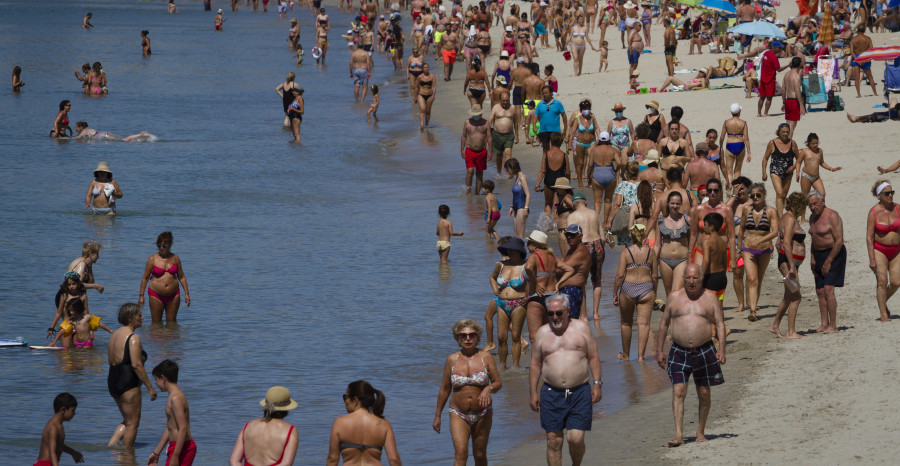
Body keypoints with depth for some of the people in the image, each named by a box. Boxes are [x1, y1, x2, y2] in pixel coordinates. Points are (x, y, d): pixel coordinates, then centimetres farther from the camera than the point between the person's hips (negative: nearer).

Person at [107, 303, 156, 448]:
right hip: (128, 383, -9)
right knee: (132, 423, 1)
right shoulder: (133, 338, -14)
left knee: (128, 421, 19)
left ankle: (110, 446, 8)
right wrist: (150, 387, -16)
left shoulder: (115, 335, 14)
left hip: (112, 381, 9)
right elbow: (136, 365, -20)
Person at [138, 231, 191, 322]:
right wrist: (141, 295, -1)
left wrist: (186, 293, 6)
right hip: (156, 295, -2)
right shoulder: (153, 259, -2)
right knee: (156, 324, 2)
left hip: (173, 295, 2)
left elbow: (181, 277, 11)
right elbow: (145, 278, 2)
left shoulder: (175, 259, 4)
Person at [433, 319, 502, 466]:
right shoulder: (452, 360, 1)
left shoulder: (485, 357, -1)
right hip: (458, 414, -1)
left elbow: (498, 383, 0)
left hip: (482, 414, 1)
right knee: (460, 453, -17)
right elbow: (444, 389, 9)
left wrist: (488, 389, -23)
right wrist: (437, 415, 12)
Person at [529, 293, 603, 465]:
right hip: (551, 393, 2)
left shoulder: (581, 327, 6)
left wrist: (597, 384, -1)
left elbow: (593, 358, 7)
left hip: (579, 393, -2)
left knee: (576, 438, -9)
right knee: (553, 441, 0)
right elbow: (535, 364, 12)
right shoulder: (542, 332, 9)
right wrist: (533, 392, 7)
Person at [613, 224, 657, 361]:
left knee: (626, 323, 14)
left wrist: (615, 293, -1)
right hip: (646, 289, 1)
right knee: (644, 323, 1)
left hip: (628, 289, -1)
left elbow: (620, 275, -10)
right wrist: (655, 293, 17)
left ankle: (626, 355, 25)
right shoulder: (650, 252, -1)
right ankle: (641, 355, -6)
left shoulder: (626, 252, -6)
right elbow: (654, 276, 4)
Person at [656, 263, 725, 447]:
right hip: (679, 351, 0)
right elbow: (664, 324, 12)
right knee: (678, 392, -11)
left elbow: (720, 324, 2)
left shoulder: (710, 298, 3)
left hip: (704, 350, 0)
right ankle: (678, 434, -15)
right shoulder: (674, 297, 6)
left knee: (704, 394, 8)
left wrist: (722, 349, -10)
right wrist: (659, 351, 8)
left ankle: (700, 432, 22)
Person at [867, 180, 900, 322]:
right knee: (882, 281, -9)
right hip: (879, 250, -4)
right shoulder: (873, 212, -11)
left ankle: (883, 303, 26)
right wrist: (872, 259, -14)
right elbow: (869, 237, -10)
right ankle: (883, 315, -3)